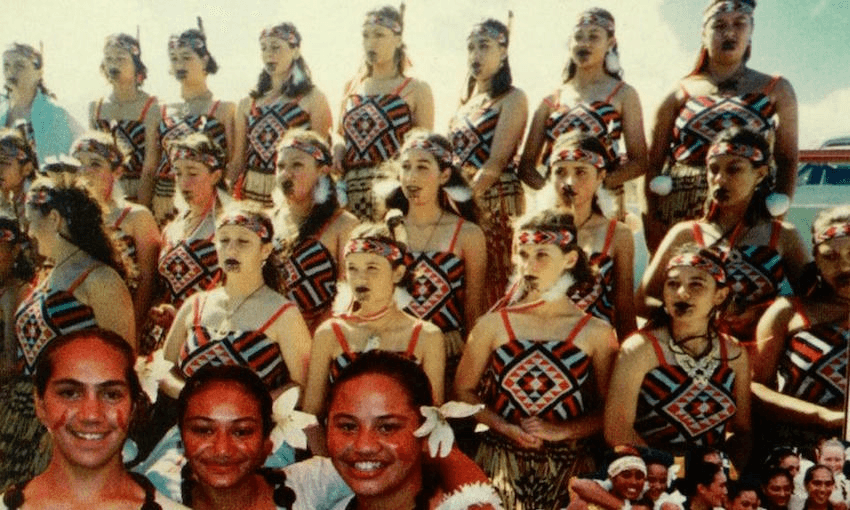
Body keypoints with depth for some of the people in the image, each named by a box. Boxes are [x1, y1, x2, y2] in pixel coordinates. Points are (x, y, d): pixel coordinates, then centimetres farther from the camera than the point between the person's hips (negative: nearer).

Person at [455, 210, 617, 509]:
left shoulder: (596, 332, -2)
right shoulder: (494, 325, -1)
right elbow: (463, 391, 2)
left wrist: (559, 431, -13)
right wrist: (507, 428, -10)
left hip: (569, 467, 0)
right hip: (502, 464, 0)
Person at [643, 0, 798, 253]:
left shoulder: (776, 90, 14)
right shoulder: (679, 94, 10)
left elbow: (788, 161, 10)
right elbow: (651, 163, 6)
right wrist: (651, 223, -5)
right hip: (679, 219, 0)